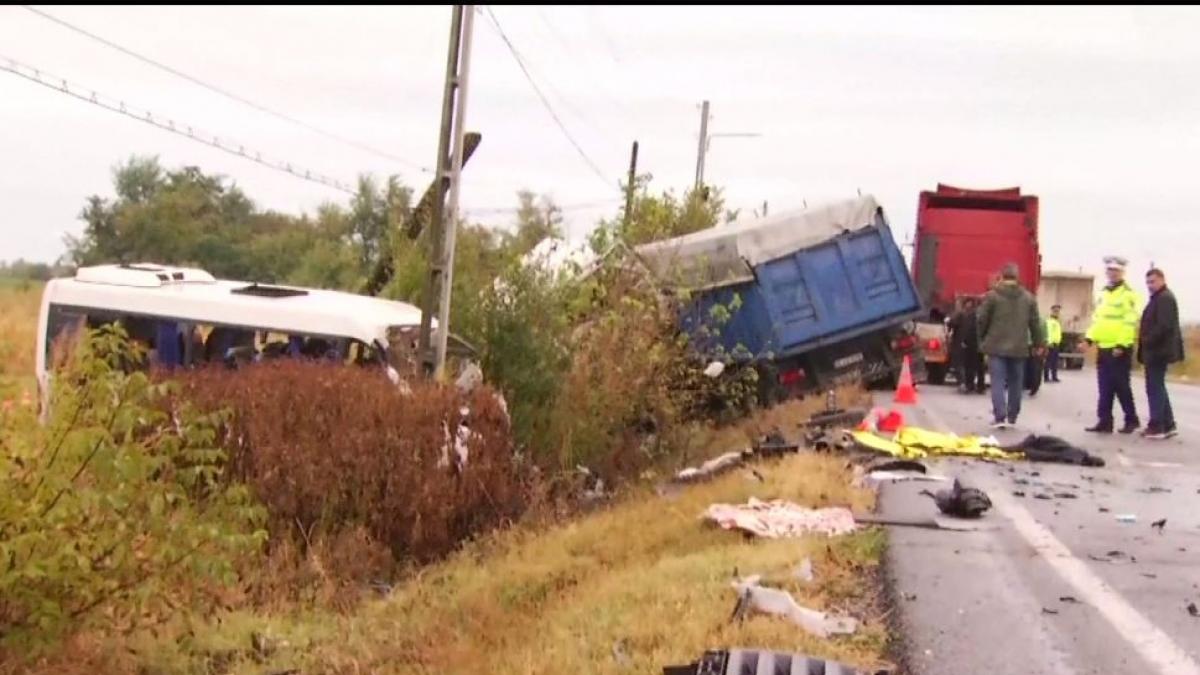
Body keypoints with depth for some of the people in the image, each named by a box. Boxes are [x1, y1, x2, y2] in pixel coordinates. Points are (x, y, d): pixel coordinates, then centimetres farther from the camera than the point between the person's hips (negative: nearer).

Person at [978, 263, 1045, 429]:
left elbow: (982, 320, -1)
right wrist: (1038, 343, 19)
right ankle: (1012, 417, 14)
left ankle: (1000, 416, -12)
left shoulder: (992, 296, -4)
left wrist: (982, 340, 14)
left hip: (997, 346, -3)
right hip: (1019, 348, 3)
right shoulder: (1028, 298, 6)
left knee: (998, 382, -2)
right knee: (1015, 383, 11)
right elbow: (1035, 323, 9)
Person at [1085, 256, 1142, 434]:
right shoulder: (1103, 294, 17)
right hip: (1103, 347, 7)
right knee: (1105, 388, 7)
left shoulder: (1128, 294, -9)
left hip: (1119, 348, -7)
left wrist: (1121, 345, -21)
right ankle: (1104, 421, 10)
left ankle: (1131, 420, 10)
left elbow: (1130, 322, -16)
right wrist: (1089, 338, 8)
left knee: (1121, 386, -2)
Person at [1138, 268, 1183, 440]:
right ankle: (1167, 425, 20)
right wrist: (1146, 342, 13)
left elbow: (1164, 326, -24)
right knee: (1158, 387, 15)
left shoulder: (1165, 298, -14)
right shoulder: (1159, 298, 20)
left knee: (1155, 388, -8)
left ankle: (1156, 427, -6)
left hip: (1158, 351, -11)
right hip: (1158, 350, 11)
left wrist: (1147, 341, -19)